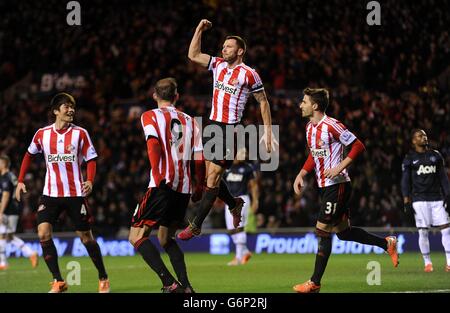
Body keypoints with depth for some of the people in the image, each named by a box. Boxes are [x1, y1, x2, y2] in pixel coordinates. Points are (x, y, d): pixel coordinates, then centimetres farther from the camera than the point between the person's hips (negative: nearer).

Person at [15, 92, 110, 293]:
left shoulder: (80, 133, -2)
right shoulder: (42, 134, 3)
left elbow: (91, 159, 0)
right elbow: (29, 155, 18)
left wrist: (90, 181, -18)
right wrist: (20, 181, 13)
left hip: (75, 193, -2)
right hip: (50, 194, 2)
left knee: (86, 237, 3)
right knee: (43, 233, -15)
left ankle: (103, 279, 21)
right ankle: (58, 281, -8)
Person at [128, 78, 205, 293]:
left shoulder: (150, 116, 5)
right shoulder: (189, 121, 18)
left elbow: (153, 143, -15)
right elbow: (200, 159, 13)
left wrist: (157, 175, -20)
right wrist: (199, 189, 23)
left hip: (163, 185, -6)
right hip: (185, 187, 6)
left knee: (137, 235, -1)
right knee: (166, 238, 21)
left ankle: (169, 283, -16)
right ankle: (186, 286, 8)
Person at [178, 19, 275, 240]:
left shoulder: (249, 74, -7)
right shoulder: (218, 65, 11)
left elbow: (263, 101, 0)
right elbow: (193, 55, 13)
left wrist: (268, 131, -3)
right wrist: (199, 30, 5)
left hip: (230, 130, -7)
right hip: (212, 126, 7)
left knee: (213, 177, -8)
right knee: (211, 176, 9)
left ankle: (196, 226, -6)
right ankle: (235, 204, 35)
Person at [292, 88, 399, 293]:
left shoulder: (331, 126, -16)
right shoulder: (310, 128, 11)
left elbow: (358, 146, -15)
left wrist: (339, 167, -21)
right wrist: (301, 174, 10)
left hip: (337, 185, -9)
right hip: (324, 187, 9)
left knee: (323, 231, -8)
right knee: (342, 231, 13)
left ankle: (315, 283, -4)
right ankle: (387, 244, 27)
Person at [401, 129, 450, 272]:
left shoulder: (436, 156, 12)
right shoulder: (409, 159, 3)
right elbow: (405, 181, 1)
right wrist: (406, 201, -6)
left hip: (437, 198, 3)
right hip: (419, 200, -3)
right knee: (423, 232, -3)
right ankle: (427, 262, 7)